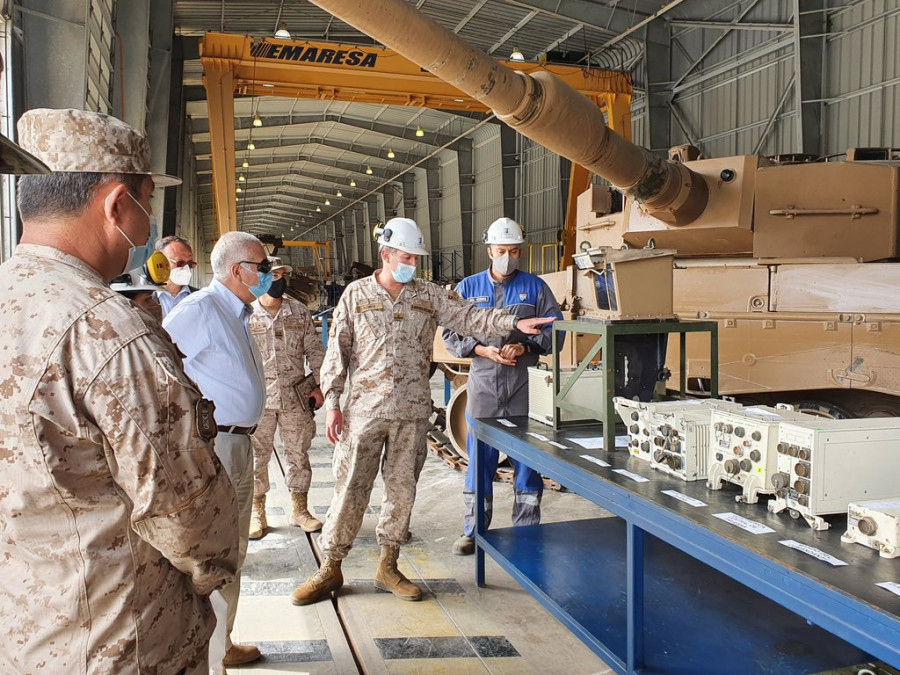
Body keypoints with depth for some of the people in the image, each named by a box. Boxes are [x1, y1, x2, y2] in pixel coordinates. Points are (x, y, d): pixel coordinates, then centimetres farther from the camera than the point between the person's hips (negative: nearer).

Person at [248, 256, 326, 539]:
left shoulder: (299, 312, 7)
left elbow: (315, 350, 8)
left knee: (298, 453, 9)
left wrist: (318, 385, 0)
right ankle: (257, 513, 19)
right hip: (258, 399, -2)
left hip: (296, 397, 2)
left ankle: (299, 509, 23)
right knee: (256, 456, 4)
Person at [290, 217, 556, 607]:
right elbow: (337, 351, 2)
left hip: (411, 413, 2)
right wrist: (332, 403, -3)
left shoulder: (429, 296, 6)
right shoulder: (356, 295, 2)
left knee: (402, 489, 9)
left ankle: (388, 567, 23)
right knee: (350, 488, 1)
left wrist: (514, 323, -18)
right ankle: (330, 569, 14)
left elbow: (470, 317, -2)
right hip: (364, 410, -2)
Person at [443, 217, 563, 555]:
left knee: (527, 458, 5)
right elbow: (451, 334, 6)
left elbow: (554, 329, 2)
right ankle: (473, 530, 19)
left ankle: (527, 531, 19)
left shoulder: (535, 287, 6)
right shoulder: (469, 287, 9)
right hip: (483, 383, 1)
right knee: (479, 460, 7)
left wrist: (525, 347, -13)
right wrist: (482, 350, -10)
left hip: (525, 383, -1)